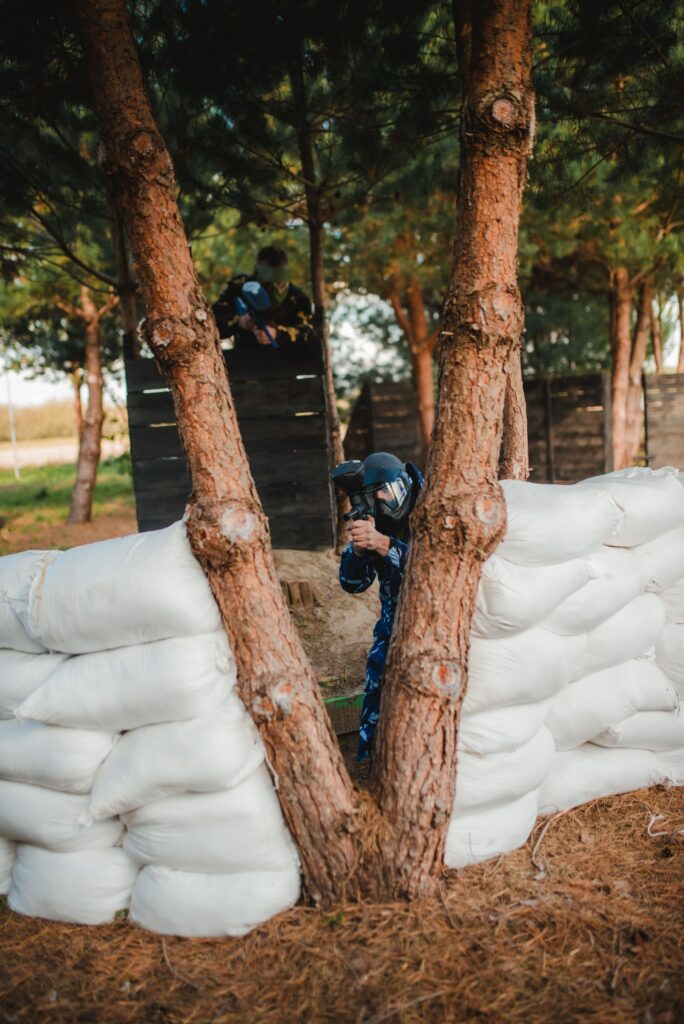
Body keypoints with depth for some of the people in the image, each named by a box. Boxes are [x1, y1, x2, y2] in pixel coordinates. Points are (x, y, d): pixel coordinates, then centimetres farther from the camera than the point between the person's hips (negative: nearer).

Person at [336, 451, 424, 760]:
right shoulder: (374, 522, -2)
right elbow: (353, 584, -4)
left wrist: (384, 544, -42)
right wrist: (358, 547, -23)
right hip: (393, 625, 5)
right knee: (378, 692, 6)